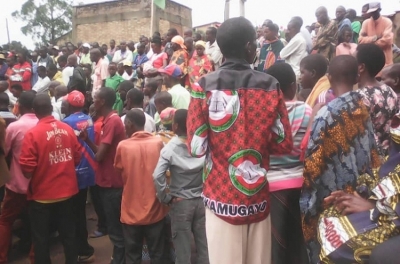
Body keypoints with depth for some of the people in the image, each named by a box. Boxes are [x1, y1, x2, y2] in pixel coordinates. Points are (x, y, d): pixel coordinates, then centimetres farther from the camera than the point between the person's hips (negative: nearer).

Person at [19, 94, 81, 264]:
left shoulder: (32, 134, -17)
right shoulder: (67, 129, -5)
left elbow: (27, 166, -16)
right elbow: (77, 156, 3)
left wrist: (30, 176, 5)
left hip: (42, 194, -4)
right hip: (67, 190, 4)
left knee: (41, 237, 14)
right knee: (68, 232, 19)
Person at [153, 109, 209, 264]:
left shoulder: (170, 148, -13)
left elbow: (157, 176, -24)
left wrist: (165, 198, -11)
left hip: (181, 203, -3)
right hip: (202, 200, 3)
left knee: (183, 249, 10)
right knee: (204, 245, 16)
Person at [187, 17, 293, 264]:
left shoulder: (204, 86, -8)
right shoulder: (270, 86, -4)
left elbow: (196, 147, -10)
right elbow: (284, 144, -1)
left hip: (221, 195, -1)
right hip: (257, 196, 2)